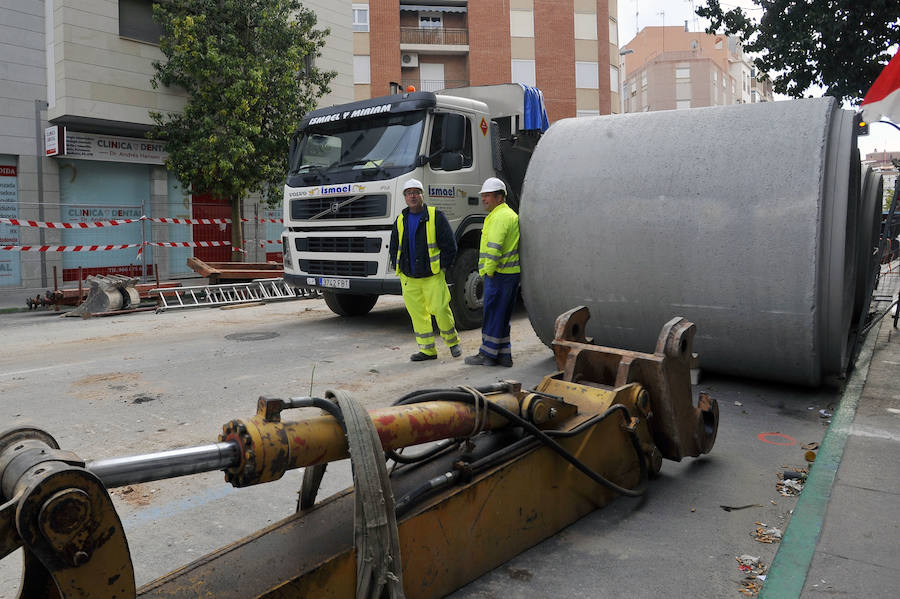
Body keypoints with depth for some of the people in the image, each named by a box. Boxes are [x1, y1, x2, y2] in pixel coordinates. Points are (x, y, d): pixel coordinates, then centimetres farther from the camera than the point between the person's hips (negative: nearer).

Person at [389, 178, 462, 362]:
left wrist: (442, 266, -5)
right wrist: (398, 267, 10)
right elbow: (394, 247, 21)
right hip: (408, 278, 5)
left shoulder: (436, 216, -1)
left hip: (432, 276, -4)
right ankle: (427, 350, 15)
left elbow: (449, 245, -3)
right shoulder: (400, 220, 13)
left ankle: (452, 341, 18)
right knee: (417, 313, 5)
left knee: (440, 309, -7)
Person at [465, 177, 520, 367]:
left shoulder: (499, 217, -14)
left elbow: (494, 247, -23)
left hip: (499, 274, -10)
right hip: (511, 273, 10)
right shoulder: (510, 214, 20)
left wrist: (488, 271, -16)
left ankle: (488, 354, 6)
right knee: (502, 317, 14)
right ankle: (504, 355, 18)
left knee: (493, 315, -2)